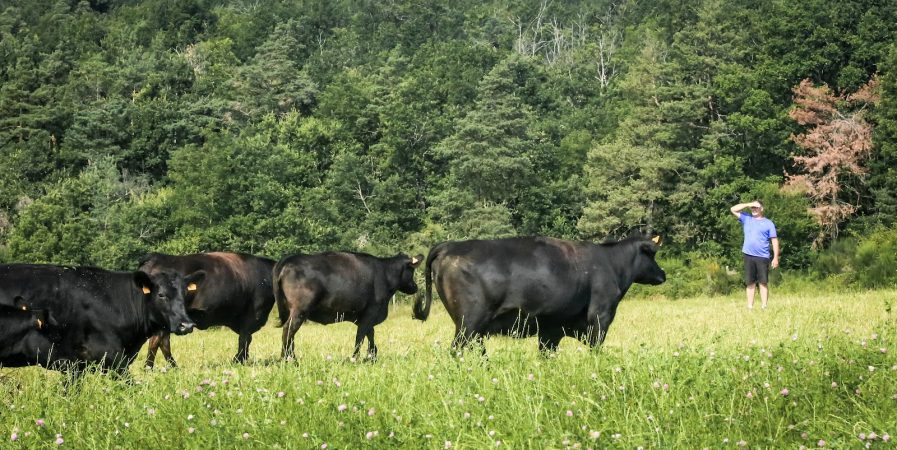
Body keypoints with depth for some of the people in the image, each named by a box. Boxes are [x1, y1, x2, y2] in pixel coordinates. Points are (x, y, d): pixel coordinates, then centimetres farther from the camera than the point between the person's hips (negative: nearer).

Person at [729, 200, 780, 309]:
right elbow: (733, 209, 7)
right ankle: (750, 307, 7)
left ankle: (764, 307, -3)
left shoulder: (768, 223, 5)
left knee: (763, 283, -2)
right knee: (750, 283, 5)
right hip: (748, 256, 2)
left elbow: (775, 240, 2)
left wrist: (776, 257, -6)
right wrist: (748, 204, 0)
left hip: (762, 257, -2)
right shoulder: (746, 219, 13)